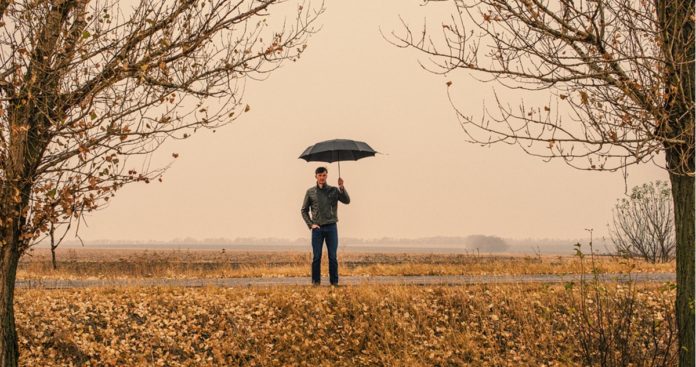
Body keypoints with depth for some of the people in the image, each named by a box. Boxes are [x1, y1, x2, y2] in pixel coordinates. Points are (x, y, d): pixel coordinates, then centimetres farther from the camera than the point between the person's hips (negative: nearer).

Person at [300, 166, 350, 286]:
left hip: (331, 227, 0)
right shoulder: (310, 192, 6)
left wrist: (342, 187, -22)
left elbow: (347, 201, -9)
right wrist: (310, 224, -1)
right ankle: (316, 281, 7)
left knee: (333, 257, 1)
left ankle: (334, 281, 6)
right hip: (317, 228, 0)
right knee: (316, 257, 1)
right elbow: (304, 210, 10)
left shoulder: (334, 190, 5)